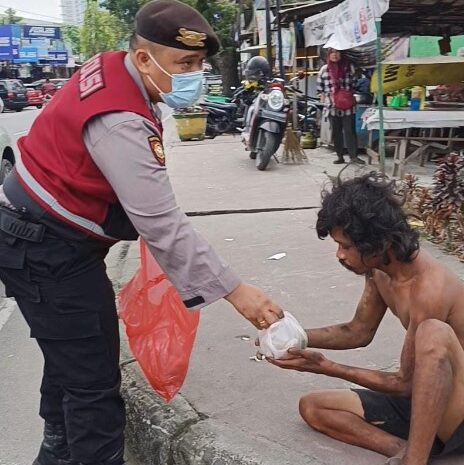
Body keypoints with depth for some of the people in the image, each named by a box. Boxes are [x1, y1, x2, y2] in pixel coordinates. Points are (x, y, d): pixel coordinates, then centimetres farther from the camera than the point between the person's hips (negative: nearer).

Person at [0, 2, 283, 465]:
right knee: (92, 382, -7)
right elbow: (162, 224, -32)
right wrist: (234, 290, -29)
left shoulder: (113, 68, 0)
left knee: (71, 361, 24)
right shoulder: (119, 121, -30)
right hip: (46, 250, -10)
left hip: (47, 236, 10)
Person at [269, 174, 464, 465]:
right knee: (312, 407, 3)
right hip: (424, 398, 8)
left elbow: (405, 383, -21)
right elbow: (359, 332, 12)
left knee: (434, 332, -38)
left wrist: (327, 368, -18)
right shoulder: (378, 268, -3)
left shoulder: (429, 290, -28)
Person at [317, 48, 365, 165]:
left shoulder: (348, 67, 2)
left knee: (350, 130, -5)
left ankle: (353, 155, -4)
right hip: (332, 105, 1)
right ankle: (340, 156, 13)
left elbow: (353, 83, 8)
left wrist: (349, 94, -1)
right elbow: (320, 86, 10)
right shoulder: (324, 69, 4)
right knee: (336, 131, 6)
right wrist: (323, 97, 4)